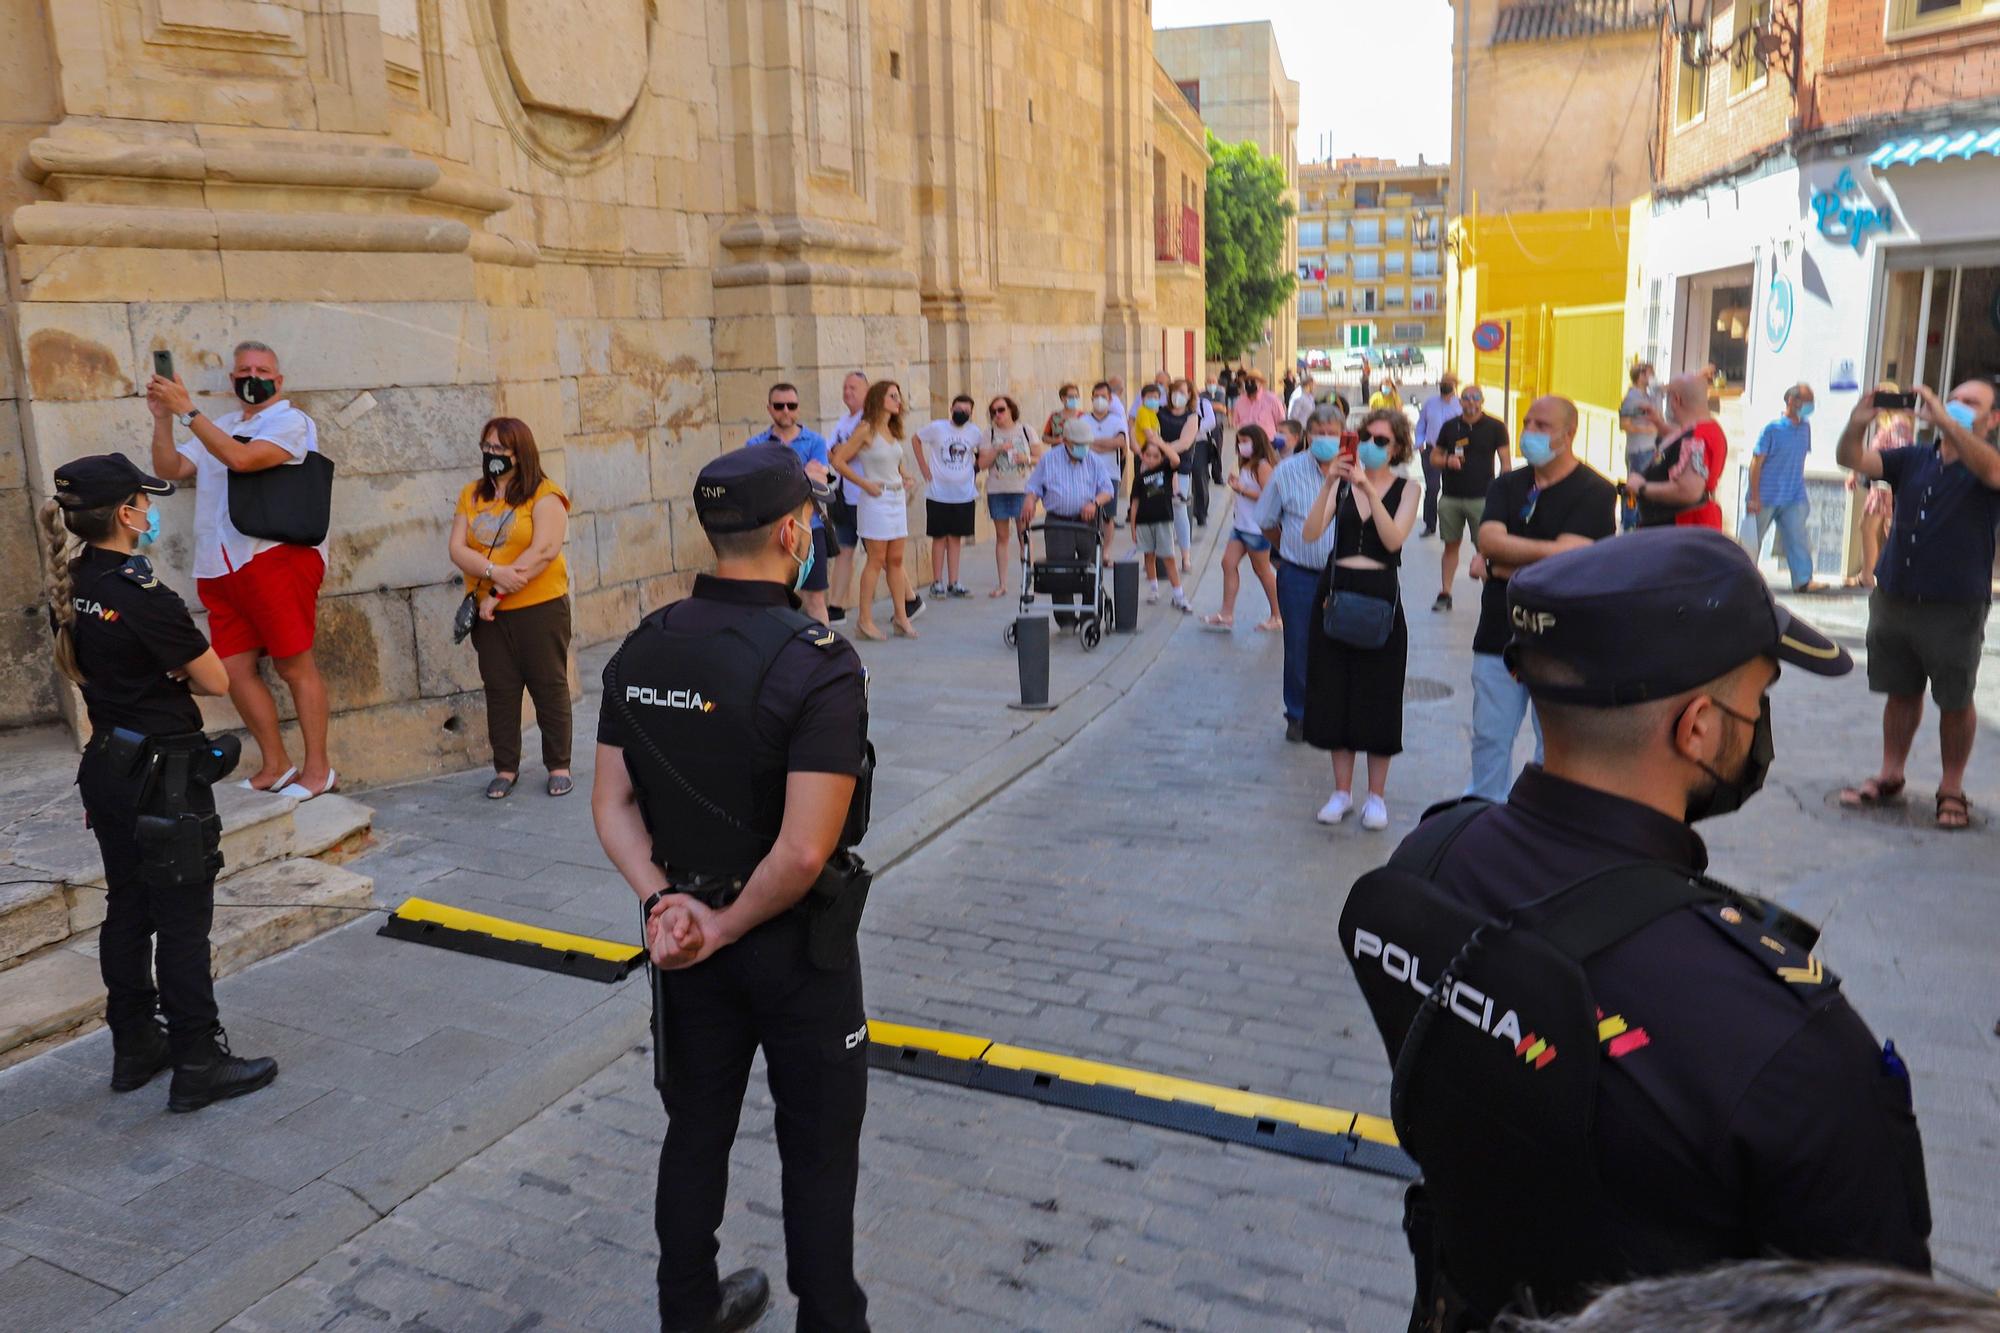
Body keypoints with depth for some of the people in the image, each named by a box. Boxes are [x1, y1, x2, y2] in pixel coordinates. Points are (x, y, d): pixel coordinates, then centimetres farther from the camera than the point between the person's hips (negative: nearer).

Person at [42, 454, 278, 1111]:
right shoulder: (141, 594, -21)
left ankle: (134, 1046, 29)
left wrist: (155, 674, 1)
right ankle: (198, 1064, 10)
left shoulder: (70, 588, 4)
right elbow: (216, 681, -16)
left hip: (106, 764, 9)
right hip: (162, 773, -9)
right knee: (182, 920, 1)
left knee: (127, 909, 18)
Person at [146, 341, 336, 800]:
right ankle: (275, 767, 15)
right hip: (220, 568, 7)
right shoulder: (218, 427, 24)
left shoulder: (290, 421, 0)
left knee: (294, 665, -6)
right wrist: (162, 419, 2)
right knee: (235, 667, 4)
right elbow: (170, 469, 16)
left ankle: (318, 769, 1)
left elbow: (241, 458, -16)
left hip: (275, 557, -7)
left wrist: (187, 410, -14)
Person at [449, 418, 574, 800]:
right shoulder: (471, 495, 10)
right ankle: (505, 768, 19)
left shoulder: (544, 495, -6)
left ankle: (559, 766, 15)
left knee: (549, 686, 4)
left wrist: (499, 593, -18)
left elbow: (544, 551, -17)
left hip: (540, 607, -4)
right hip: (489, 612, 5)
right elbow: (456, 549, 1)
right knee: (499, 690, 9)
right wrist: (494, 572, -19)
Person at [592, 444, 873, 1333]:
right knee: (818, 1154, 12)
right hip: (797, 947, -6)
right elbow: (805, 850, -27)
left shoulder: (642, 650, -4)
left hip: (686, 937, 6)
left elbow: (611, 806, -3)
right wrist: (729, 925, -14)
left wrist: (665, 903, -10)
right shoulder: (819, 664, -24)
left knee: (694, 1134, 22)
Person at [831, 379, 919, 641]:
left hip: (898, 499, 7)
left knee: (896, 560, 8)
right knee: (876, 560, -5)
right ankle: (864, 620, 2)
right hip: (876, 499, -7)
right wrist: (865, 484, -13)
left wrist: (904, 480, 10)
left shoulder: (893, 431, 12)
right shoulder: (866, 430, -9)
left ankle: (901, 617, 13)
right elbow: (839, 461, -12)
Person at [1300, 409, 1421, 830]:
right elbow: (1311, 534, -8)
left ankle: (1376, 795, 18)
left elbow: (1394, 538, -16)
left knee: (1378, 695, 4)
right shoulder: (1342, 482, 4)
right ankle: (1342, 791, 21)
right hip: (1335, 590, 2)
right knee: (1334, 692, 7)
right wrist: (1327, 485, -20)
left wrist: (1368, 487, -23)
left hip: (1380, 595, -2)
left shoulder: (1407, 489, 2)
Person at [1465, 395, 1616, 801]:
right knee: (1489, 738, 10)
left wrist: (1499, 564, -10)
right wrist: (1547, 552, -19)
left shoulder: (1595, 492, -6)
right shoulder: (1507, 485, 10)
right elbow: (1488, 539, -8)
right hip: (1499, 634, 5)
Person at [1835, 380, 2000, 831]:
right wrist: (1858, 424, -24)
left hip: (1955, 609, -4)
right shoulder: (1913, 459, 9)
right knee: (1901, 692, 14)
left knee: (1956, 701, 6)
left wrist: (1943, 420, -37)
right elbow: (1852, 460, -2)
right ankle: (1890, 776, 25)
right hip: (1894, 599, 4)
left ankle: (1952, 789, 19)